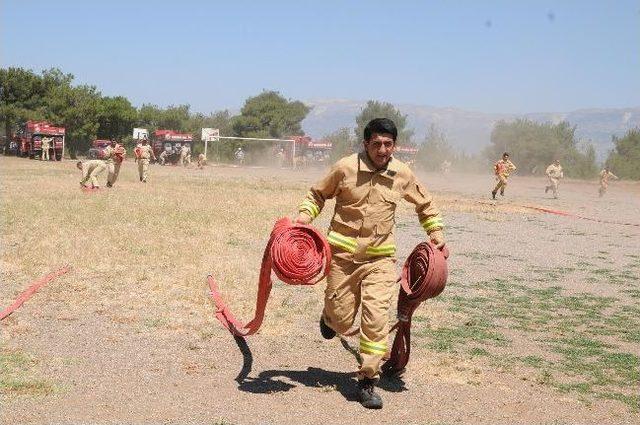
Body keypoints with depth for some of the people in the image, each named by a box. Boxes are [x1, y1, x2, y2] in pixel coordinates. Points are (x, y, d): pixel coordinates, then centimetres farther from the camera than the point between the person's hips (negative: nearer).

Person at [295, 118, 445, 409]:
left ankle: (368, 380, 4)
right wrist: (304, 216, -9)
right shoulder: (345, 168, -7)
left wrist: (435, 231, 13)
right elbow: (318, 194, 7)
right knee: (341, 319, 4)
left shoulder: (402, 174, 0)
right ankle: (329, 317, 43)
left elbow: (424, 204, 19)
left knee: (376, 318, -9)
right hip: (343, 253, -1)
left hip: (380, 257, 1)